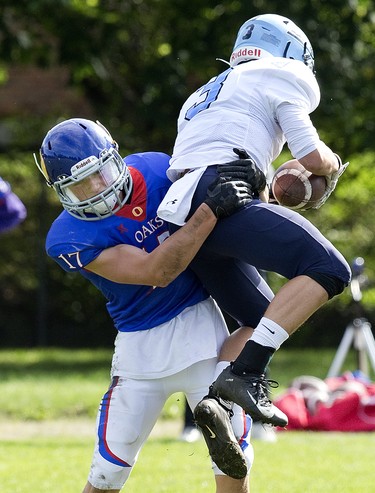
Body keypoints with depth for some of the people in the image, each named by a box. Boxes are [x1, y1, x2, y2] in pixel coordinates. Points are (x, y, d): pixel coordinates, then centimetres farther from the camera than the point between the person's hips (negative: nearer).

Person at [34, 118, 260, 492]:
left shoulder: (156, 169, -9)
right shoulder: (70, 238, -20)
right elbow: (156, 271, -27)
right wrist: (210, 211, -33)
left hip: (199, 322, 2)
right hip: (141, 344, -2)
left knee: (232, 448, -2)